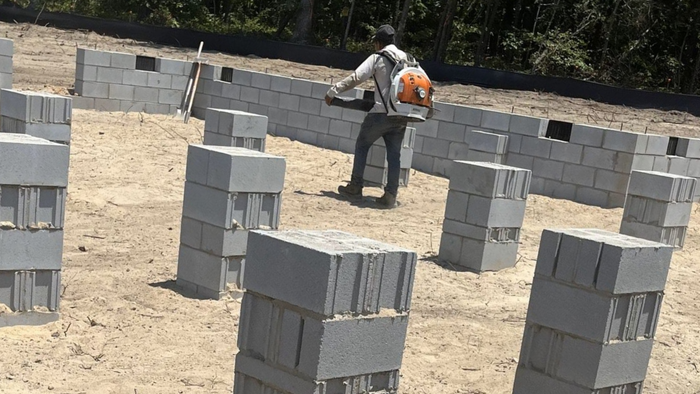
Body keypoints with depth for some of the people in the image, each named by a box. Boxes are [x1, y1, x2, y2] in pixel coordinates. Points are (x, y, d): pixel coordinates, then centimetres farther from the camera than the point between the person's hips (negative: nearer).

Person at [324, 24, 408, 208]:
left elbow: (355, 78, -12)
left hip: (381, 113, -5)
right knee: (394, 154, 7)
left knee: (362, 145, 12)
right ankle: (391, 196, 3)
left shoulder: (377, 58, -5)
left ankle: (355, 187, 13)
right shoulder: (407, 59, 11)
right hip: (402, 115, 5)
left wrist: (333, 91, -7)